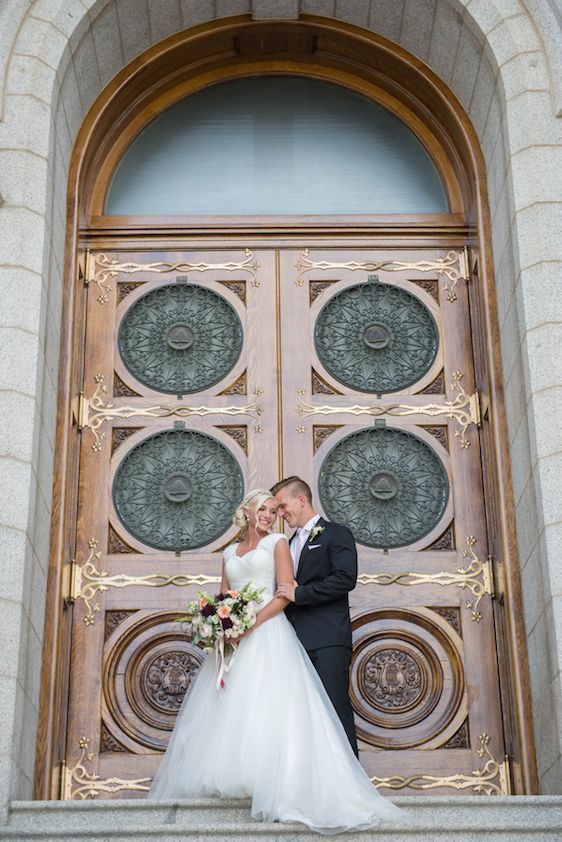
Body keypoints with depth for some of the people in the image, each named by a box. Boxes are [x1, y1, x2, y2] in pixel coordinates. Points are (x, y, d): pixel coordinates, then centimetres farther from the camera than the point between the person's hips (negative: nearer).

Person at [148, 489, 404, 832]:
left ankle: (277, 788, -16)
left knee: (269, 707, -15)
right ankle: (221, 777, 8)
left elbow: (285, 593, -6)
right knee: (226, 710, 3)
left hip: (267, 633, -5)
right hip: (235, 638, 5)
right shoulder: (230, 552, 19)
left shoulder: (277, 543, 4)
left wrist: (251, 624, -16)